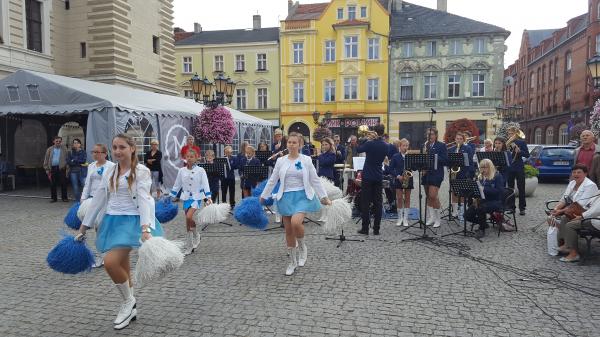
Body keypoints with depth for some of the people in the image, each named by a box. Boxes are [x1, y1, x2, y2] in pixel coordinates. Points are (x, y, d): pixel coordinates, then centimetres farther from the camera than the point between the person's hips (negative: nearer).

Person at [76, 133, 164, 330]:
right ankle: (130, 308, 29)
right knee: (122, 268, 12)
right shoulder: (109, 173, 12)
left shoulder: (141, 171, -7)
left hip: (131, 221, -7)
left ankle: (128, 302, 3)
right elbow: (98, 201, 15)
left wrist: (146, 228, -31)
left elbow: (144, 199, -18)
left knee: (110, 262, -21)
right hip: (112, 222, 7)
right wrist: (83, 227, 15)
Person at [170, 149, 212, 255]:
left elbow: (205, 184, -8)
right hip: (186, 198, 4)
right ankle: (189, 247, 21)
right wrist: (171, 197, 14)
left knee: (189, 217, -23)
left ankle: (196, 235, 3)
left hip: (196, 197, -4)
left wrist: (208, 197, -18)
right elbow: (177, 185, 13)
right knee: (188, 221, 8)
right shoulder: (181, 171, 5)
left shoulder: (200, 170, -4)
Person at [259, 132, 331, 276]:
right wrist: (263, 196, 13)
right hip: (286, 197, 3)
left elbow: (315, 180, 3)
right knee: (288, 230, 7)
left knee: (296, 222, -27)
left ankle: (302, 247, 4)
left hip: (302, 196, -3)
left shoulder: (306, 160, 0)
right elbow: (272, 180, 11)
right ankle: (293, 262, 24)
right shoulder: (281, 161, 5)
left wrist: (324, 197, 1)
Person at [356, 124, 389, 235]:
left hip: (367, 177, -4)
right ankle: (376, 229, 9)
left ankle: (365, 228, 4)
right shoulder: (386, 146, 2)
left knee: (365, 203, 2)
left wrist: (366, 139, 1)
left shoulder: (370, 144, -15)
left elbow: (358, 149, -2)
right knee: (378, 203, 7)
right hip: (379, 177, 4)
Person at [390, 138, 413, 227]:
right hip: (398, 180, -1)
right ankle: (400, 218, 12)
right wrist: (397, 176, -13)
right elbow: (391, 169, -1)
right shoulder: (395, 156, 0)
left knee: (407, 199, 5)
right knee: (399, 198, 1)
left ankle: (405, 219, 12)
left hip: (408, 180, 1)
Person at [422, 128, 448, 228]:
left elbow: (445, 160, -9)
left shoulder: (441, 145, -2)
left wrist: (431, 156, -18)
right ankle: (431, 218, 18)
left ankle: (438, 219, 2)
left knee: (433, 196, -12)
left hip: (436, 174, -5)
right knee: (428, 197, 8)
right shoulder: (425, 145, 13)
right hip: (426, 173, 6)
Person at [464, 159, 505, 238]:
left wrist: (484, 189, -26)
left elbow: (500, 191, -18)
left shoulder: (497, 176, -6)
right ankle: (483, 223, 14)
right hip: (482, 200, 6)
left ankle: (482, 229, -13)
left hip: (495, 202, -6)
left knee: (481, 208, -36)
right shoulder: (480, 177, 12)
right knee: (467, 215, -14)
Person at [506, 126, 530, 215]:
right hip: (509, 168, 3)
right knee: (510, 188, 6)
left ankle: (522, 208, 6)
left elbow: (527, 155, -4)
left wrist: (519, 151, -19)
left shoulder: (521, 142, -1)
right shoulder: (507, 142, 7)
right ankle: (512, 207, 14)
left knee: (521, 188, 0)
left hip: (519, 168, -3)